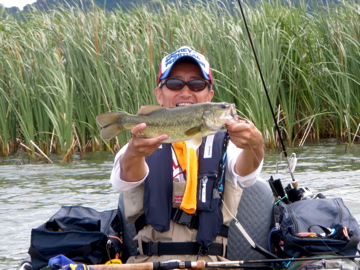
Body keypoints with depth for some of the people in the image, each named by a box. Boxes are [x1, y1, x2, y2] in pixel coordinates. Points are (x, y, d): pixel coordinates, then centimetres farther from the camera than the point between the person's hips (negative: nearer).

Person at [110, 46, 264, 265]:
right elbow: (124, 179, -13)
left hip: (211, 261, 2)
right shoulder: (146, 142, 11)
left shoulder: (223, 143, 12)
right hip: (149, 261, -2)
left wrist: (254, 147, -36)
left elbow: (244, 174, -12)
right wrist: (133, 154, -37)